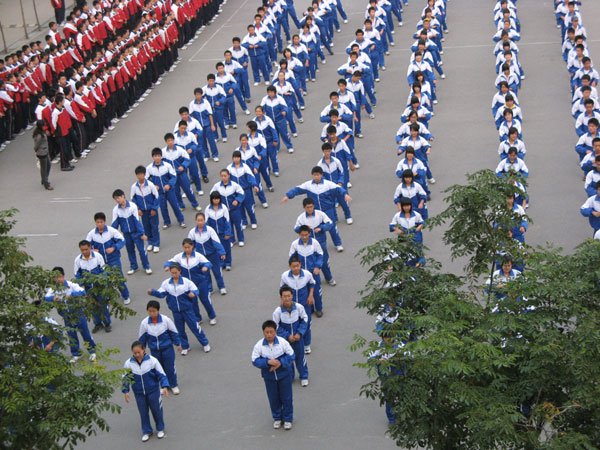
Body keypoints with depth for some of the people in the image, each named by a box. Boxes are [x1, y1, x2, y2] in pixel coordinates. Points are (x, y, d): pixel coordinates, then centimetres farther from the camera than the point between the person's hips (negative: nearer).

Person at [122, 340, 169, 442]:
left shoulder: (152, 361, -18)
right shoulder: (128, 363, -12)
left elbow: (161, 375, -11)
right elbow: (125, 378, 1)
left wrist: (164, 386, -19)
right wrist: (126, 391, -4)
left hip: (153, 391, -2)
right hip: (139, 393, 2)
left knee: (156, 410, 12)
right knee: (143, 412, 13)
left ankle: (160, 429, 32)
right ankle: (146, 431, 30)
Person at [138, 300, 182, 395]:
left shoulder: (166, 320, -17)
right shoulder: (144, 323, -12)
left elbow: (174, 333, -3)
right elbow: (142, 338, 2)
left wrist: (178, 344, 5)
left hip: (167, 348, -2)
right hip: (154, 350, 2)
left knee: (170, 367, 5)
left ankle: (174, 385, 24)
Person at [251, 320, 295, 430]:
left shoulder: (283, 342, -18)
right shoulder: (259, 346, -16)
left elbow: (291, 355, -10)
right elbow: (255, 361, -12)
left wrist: (281, 362, -25)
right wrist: (267, 362, -28)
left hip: (284, 375, -1)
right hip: (269, 376, 1)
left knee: (286, 397, 10)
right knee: (273, 399, 15)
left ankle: (288, 418, 29)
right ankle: (277, 418, 36)